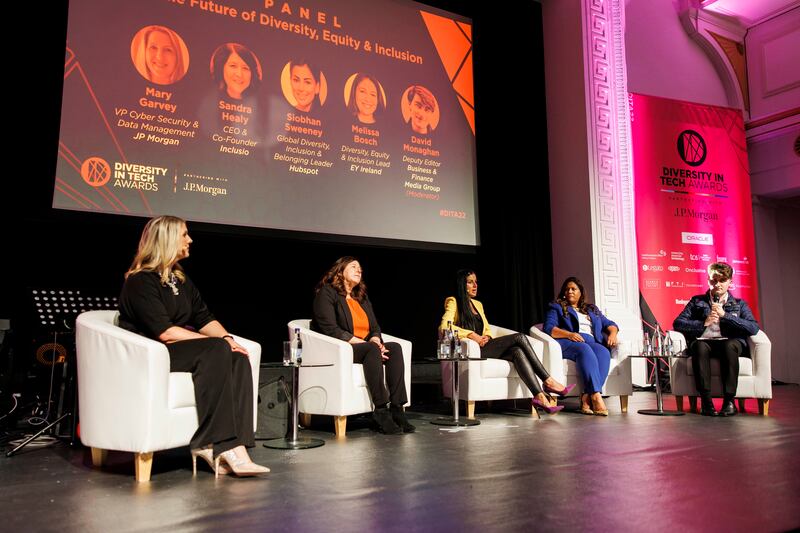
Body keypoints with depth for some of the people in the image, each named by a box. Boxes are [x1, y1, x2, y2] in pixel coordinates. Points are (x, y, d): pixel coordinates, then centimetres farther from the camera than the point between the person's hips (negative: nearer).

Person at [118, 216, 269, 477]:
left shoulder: (180, 278, 18)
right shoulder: (141, 281, -9)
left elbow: (205, 318, 13)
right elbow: (164, 332, -20)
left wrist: (226, 338, -8)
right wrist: (216, 342, -20)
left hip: (183, 349, 8)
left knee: (238, 358, -21)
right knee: (217, 352, -31)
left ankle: (233, 446, -30)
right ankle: (210, 443, -29)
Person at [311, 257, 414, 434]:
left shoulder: (362, 298, 22)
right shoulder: (327, 293, -1)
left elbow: (375, 327, 16)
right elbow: (330, 329, -14)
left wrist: (375, 341, -10)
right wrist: (367, 344, -19)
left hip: (365, 347, 7)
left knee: (395, 348, -21)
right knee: (372, 350, -34)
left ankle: (397, 409, -29)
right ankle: (381, 410, -33)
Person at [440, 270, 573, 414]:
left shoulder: (478, 304, 27)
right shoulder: (453, 302, 4)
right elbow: (444, 327, -13)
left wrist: (487, 337, 3)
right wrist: (471, 334, -18)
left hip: (484, 347, 7)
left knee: (517, 351, -27)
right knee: (519, 337, -22)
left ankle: (540, 397, -38)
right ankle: (548, 381, -22)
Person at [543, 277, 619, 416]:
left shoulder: (592, 309, 34)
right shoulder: (556, 308, 20)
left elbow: (609, 324, 28)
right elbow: (549, 328, 3)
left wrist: (613, 333, 3)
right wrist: (569, 334, -14)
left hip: (593, 342, 4)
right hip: (567, 342, -3)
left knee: (604, 352, -32)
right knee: (584, 349, -38)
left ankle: (587, 397, -43)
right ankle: (596, 396, -48)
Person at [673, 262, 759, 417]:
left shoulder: (739, 304, 20)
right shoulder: (697, 301, 20)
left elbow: (754, 328, 1)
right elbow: (678, 323, 7)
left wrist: (725, 315, -5)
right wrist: (704, 323, -5)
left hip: (730, 343, 0)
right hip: (704, 342, 0)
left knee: (730, 345, -37)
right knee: (699, 346, -37)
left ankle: (729, 401, -31)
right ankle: (705, 401, -34)